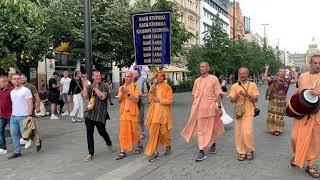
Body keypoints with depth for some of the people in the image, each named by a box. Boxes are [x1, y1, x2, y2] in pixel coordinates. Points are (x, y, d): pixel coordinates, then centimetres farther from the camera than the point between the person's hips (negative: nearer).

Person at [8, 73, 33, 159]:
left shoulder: (26, 90, -8)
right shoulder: (12, 92, 13)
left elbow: (30, 104, -12)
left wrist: (29, 115, -19)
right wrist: (12, 114, 14)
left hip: (23, 117, -7)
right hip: (13, 117, 7)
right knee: (14, 134, 8)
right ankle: (17, 152, 18)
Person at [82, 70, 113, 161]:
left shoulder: (104, 86, -2)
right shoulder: (89, 86, 8)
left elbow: (103, 97, -17)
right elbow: (85, 97, -4)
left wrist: (95, 88, -14)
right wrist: (85, 87, -11)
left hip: (100, 114, -3)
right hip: (89, 113, 3)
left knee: (102, 131, 10)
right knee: (89, 133, 1)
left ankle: (109, 143, 42)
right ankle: (91, 153, 12)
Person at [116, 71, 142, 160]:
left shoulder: (135, 87, -3)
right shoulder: (121, 88, 8)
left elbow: (136, 100, -13)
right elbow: (119, 101, 2)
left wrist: (128, 93, -22)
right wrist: (122, 93, -15)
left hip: (133, 112, -3)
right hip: (123, 112, 3)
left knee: (134, 130, 8)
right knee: (123, 132, 0)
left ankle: (139, 145, 33)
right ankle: (123, 151, 5)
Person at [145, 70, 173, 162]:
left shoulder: (167, 87, -3)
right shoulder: (154, 87, 11)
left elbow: (170, 100, -9)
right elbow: (151, 100, 13)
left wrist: (159, 100, -13)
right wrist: (151, 92, -2)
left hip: (163, 111, -4)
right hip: (154, 111, 4)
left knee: (164, 131, 5)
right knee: (154, 132, 0)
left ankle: (168, 146, 33)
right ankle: (154, 152, 5)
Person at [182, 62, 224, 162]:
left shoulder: (213, 79, -2)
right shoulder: (197, 80, 11)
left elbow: (218, 94, -3)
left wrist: (219, 108, -7)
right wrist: (193, 108, 13)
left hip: (209, 108, -4)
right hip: (197, 108, 4)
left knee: (210, 128, 3)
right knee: (200, 129, 7)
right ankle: (201, 151, 16)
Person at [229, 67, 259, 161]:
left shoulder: (252, 85, 2)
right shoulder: (234, 86, 6)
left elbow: (256, 99, 0)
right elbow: (232, 100, 3)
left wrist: (247, 95, -15)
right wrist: (237, 95, -15)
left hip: (248, 112, -2)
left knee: (247, 133, -9)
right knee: (238, 133, 3)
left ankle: (250, 151, 12)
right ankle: (241, 152, 15)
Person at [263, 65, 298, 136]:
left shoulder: (287, 80, 4)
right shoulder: (274, 79, -4)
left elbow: (295, 80, -1)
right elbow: (265, 78, -13)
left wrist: (294, 71, -2)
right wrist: (267, 69, -16)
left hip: (282, 101, 2)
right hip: (273, 100, -2)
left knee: (280, 115, 7)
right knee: (273, 115, 1)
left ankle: (278, 129, 16)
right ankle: (273, 129, 12)